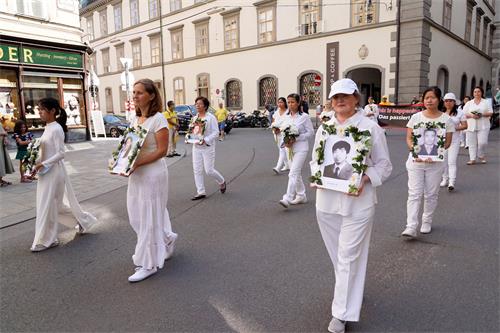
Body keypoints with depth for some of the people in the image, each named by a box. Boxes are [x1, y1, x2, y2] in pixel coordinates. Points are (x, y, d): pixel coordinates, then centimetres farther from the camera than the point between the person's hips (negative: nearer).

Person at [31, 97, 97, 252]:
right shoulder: (47, 128, 10)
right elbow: (45, 152, 16)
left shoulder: (56, 129, -16)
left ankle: (45, 240, 11)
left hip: (54, 171, -9)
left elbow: (60, 153, -19)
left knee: (47, 204, -1)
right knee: (59, 202, 17)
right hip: (47, 171, 9)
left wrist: (43, 165, -21)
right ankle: (82, 221, 32)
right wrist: (37, 162, 4)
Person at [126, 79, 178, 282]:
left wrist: (137, 164, -23)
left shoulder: (158, 119, -12)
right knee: (137, 215, 15)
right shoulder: (134, 119, 11)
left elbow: (162, 150, -16)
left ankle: (149, 264, 17)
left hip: (152, 172, -8)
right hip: (136, 173, 8)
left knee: (149, 217, 1)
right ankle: (167, 239, 38)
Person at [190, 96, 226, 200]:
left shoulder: (211, 117, -8)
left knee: (209, 170, -3)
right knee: (197, 170, 3)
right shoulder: (194, 118, 11)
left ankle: (222, 182, 27)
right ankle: (201, 192, 13)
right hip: (196, 147, 6)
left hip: (208, 147, -6)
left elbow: (216, 132, -12)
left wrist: (205, 140, -24)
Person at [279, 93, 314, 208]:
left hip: (300, 148, -6)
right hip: (289, 148, 6)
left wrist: (296, 139, -17)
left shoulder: (304, 116, -7)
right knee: (296, 173, 14)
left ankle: (288, 199, -15)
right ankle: (301, 196, 27)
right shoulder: (286, 117, 9)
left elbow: (311, 132, -7)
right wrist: (285, 142, -7)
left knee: (293, 173, -14)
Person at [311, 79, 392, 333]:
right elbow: (315, 159, 15)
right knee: (336, 253, 18)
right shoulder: (324, 128, 9)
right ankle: (350, 292, 43)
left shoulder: (371, 128, -4)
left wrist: (365, 179, -19)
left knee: (348, 256, -1)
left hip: (357, 201, -4)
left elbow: (384, 164, -1)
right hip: (326, 199, 5)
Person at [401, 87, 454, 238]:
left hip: (435, 163, 1)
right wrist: (414, 150, -19)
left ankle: (426, 222, 29)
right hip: (415, 161, 0)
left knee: (431, 194, 10)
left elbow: (447, 142, 0)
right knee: (414, 194, -4)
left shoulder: (446, 119, 1)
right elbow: (409, 138, 0)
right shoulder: (416, 117, 2)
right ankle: (411, 227, -6)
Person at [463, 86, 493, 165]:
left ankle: (481, 156, 14)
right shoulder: (469, 103, 11)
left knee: (482, 142, -9)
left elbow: (490, 113, 4)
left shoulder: (486, 102, 9)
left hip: (483, 126, -1)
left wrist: (482, 115, -14)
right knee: (472, 143, 1)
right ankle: (472, 159, 5)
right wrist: (471, 115, -13)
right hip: (471, 126, 1)